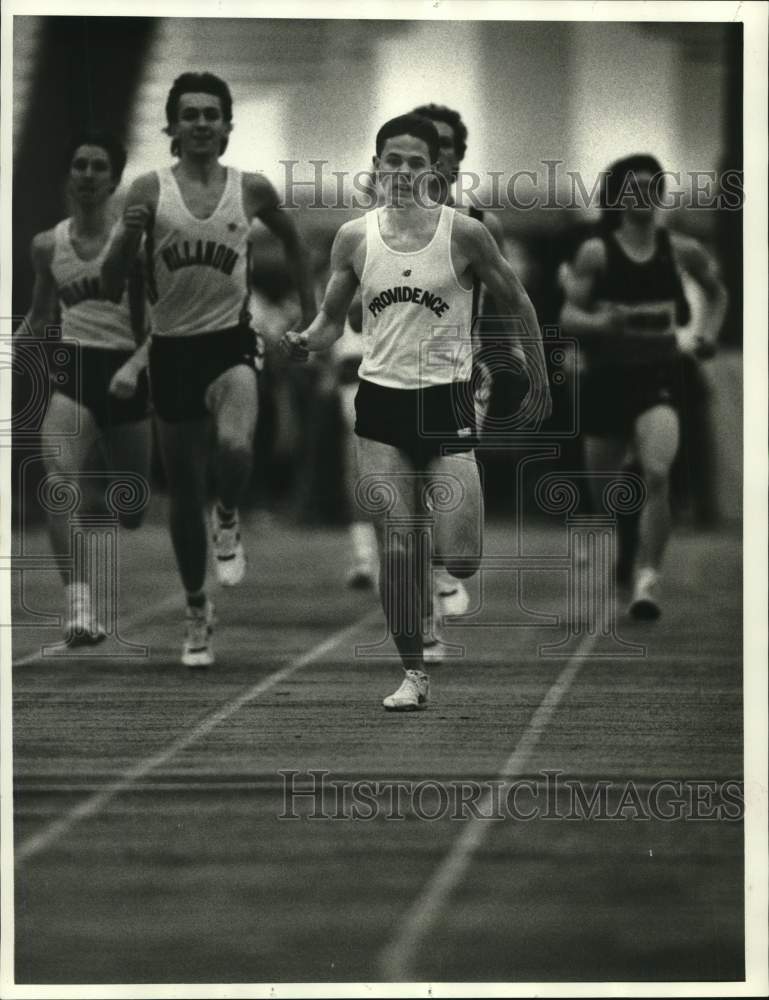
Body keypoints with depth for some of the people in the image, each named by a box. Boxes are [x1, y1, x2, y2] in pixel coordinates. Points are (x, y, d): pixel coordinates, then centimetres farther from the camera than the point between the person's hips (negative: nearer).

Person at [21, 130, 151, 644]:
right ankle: (80, 602, -28)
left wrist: (135, 366, -20)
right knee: (59, 478, -26)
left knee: (131, 516, 11)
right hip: (72, 370, 1)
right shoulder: (48, 245, 8)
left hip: (123, 374, -1)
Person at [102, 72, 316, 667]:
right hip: (171, 349, 1)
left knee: (235, 447, -32)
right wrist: (128, 236, -23)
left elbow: (292, 240, 20)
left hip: (230, 342, -1)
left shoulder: (252, 190, -1)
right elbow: (112, 284, -5)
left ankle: (229, 522, 2)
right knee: (183, 491, 10)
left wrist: (311, 312, 17)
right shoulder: (150, 190, -4)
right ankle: (198, 612, 28)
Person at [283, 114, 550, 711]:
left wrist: (540, 377, 9)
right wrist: (307, 342, -10)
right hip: (381, 403, 2)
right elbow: (333, 318, 12)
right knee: (396, 549, -3)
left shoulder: (463, 233, -5)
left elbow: (516, 302, 6)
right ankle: (414, 673, 10)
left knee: (460, 561, -8)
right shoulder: (354, 237, 3)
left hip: (445, 402, -2)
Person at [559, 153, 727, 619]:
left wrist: (710, 329, 3)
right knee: (603, 484, 12)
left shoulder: (681, 251, 0)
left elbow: (718, 292, 19)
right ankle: (629, 535, 49)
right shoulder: (596, 253, -5)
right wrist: (598, 322, -26)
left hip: (660, 375, -1)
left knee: (657, 475, -24)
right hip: (607, 375, 1)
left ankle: (648, 579, -18)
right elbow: (568, 317, -6)